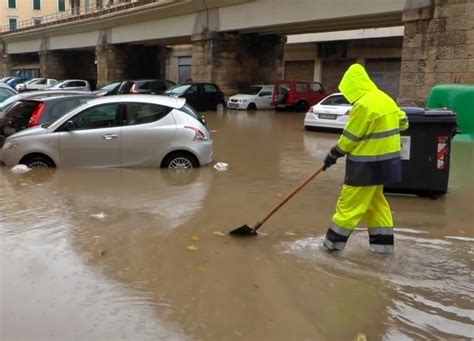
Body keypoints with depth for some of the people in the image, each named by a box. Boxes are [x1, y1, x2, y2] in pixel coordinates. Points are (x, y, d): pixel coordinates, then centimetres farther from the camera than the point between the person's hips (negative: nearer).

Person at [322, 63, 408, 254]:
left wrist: (334, 154, -3)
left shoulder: (363, 104, -19)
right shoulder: (385, 99, 9)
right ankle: (383, 241, 19)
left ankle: (335, 240, 6)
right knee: (375, 201, 17)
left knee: (350, 202, -1)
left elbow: (350, 137, -15)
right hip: (384, 160, 9)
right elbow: (402, 122, 19)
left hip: (367, 163, -9)